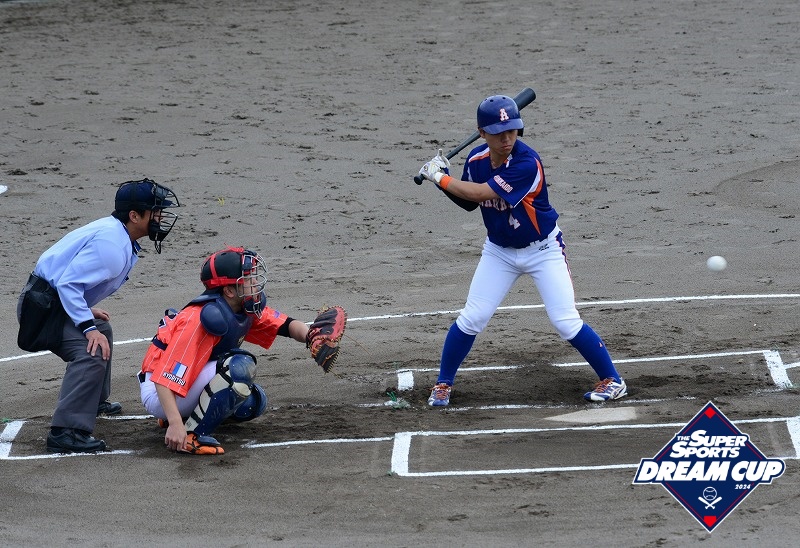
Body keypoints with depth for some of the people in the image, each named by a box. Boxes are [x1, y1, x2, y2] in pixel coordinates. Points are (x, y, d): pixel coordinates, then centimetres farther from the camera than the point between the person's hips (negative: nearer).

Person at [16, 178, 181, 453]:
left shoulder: (113, 231, 9)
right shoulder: (111, 244, -23)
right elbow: (68, 283, -28)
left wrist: (87, 311, 23)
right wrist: (88, 326, -30)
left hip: (54, 301, 11)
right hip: (43, 304, -11)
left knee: (100, 331, 31)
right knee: (93, 351, -27)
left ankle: (96, 401, 46)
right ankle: (65, 432, -32)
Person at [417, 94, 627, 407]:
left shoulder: (526, 163, -30)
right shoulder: (476, 160, -8)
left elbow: (481, 193, -32)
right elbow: (469, 202, 5)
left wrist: (440, 178, -21)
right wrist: (444, 179, -12)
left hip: (542, 250, -5)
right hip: (499, 250, 5)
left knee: (566, 322, -9)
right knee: (471, 319, 0)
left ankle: (612, 380, 6)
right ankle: (443, 385, 16)